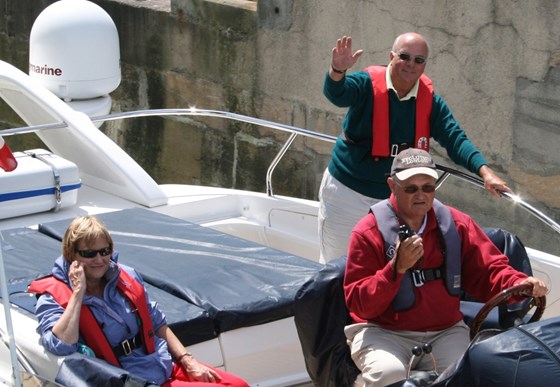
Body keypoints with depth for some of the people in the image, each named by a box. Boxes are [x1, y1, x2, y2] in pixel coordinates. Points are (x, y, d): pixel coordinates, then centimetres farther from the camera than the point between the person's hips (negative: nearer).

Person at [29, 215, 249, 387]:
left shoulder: (127, 277, 8)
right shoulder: (53, 299, -7)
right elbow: (61, 347, -26)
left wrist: (188, 361, 6)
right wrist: (78, 292, -21)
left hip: (169, 366, 6)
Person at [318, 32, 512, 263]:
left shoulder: (430, 101, -5)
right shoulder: (367, 84, -15)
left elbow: (455, 140, -10)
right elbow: (336, 94, -33)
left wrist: (484, 171, -27)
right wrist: (338, 71, -58)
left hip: (395, 200, 3)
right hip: (347, 191, -3)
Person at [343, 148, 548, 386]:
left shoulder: (456, 224, 6)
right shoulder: (368, 233, -6)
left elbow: (487, 271, 9)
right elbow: (358, 303, -10)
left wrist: (520, 284, -13)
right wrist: (397, 268, -24)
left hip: (446, 331, 3)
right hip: (384, 333, -3)